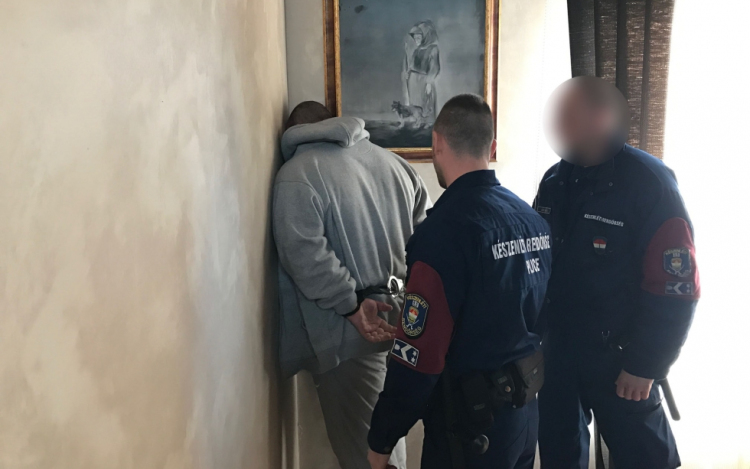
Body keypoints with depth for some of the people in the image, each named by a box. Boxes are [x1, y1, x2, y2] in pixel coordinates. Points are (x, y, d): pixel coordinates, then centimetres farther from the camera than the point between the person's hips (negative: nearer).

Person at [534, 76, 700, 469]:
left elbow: (674, 285, -17)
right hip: (556, 348, 5)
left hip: (618, 355, -5)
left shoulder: (649, 183, -15)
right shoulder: (555, 180, 4)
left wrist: (646, 365, -15)